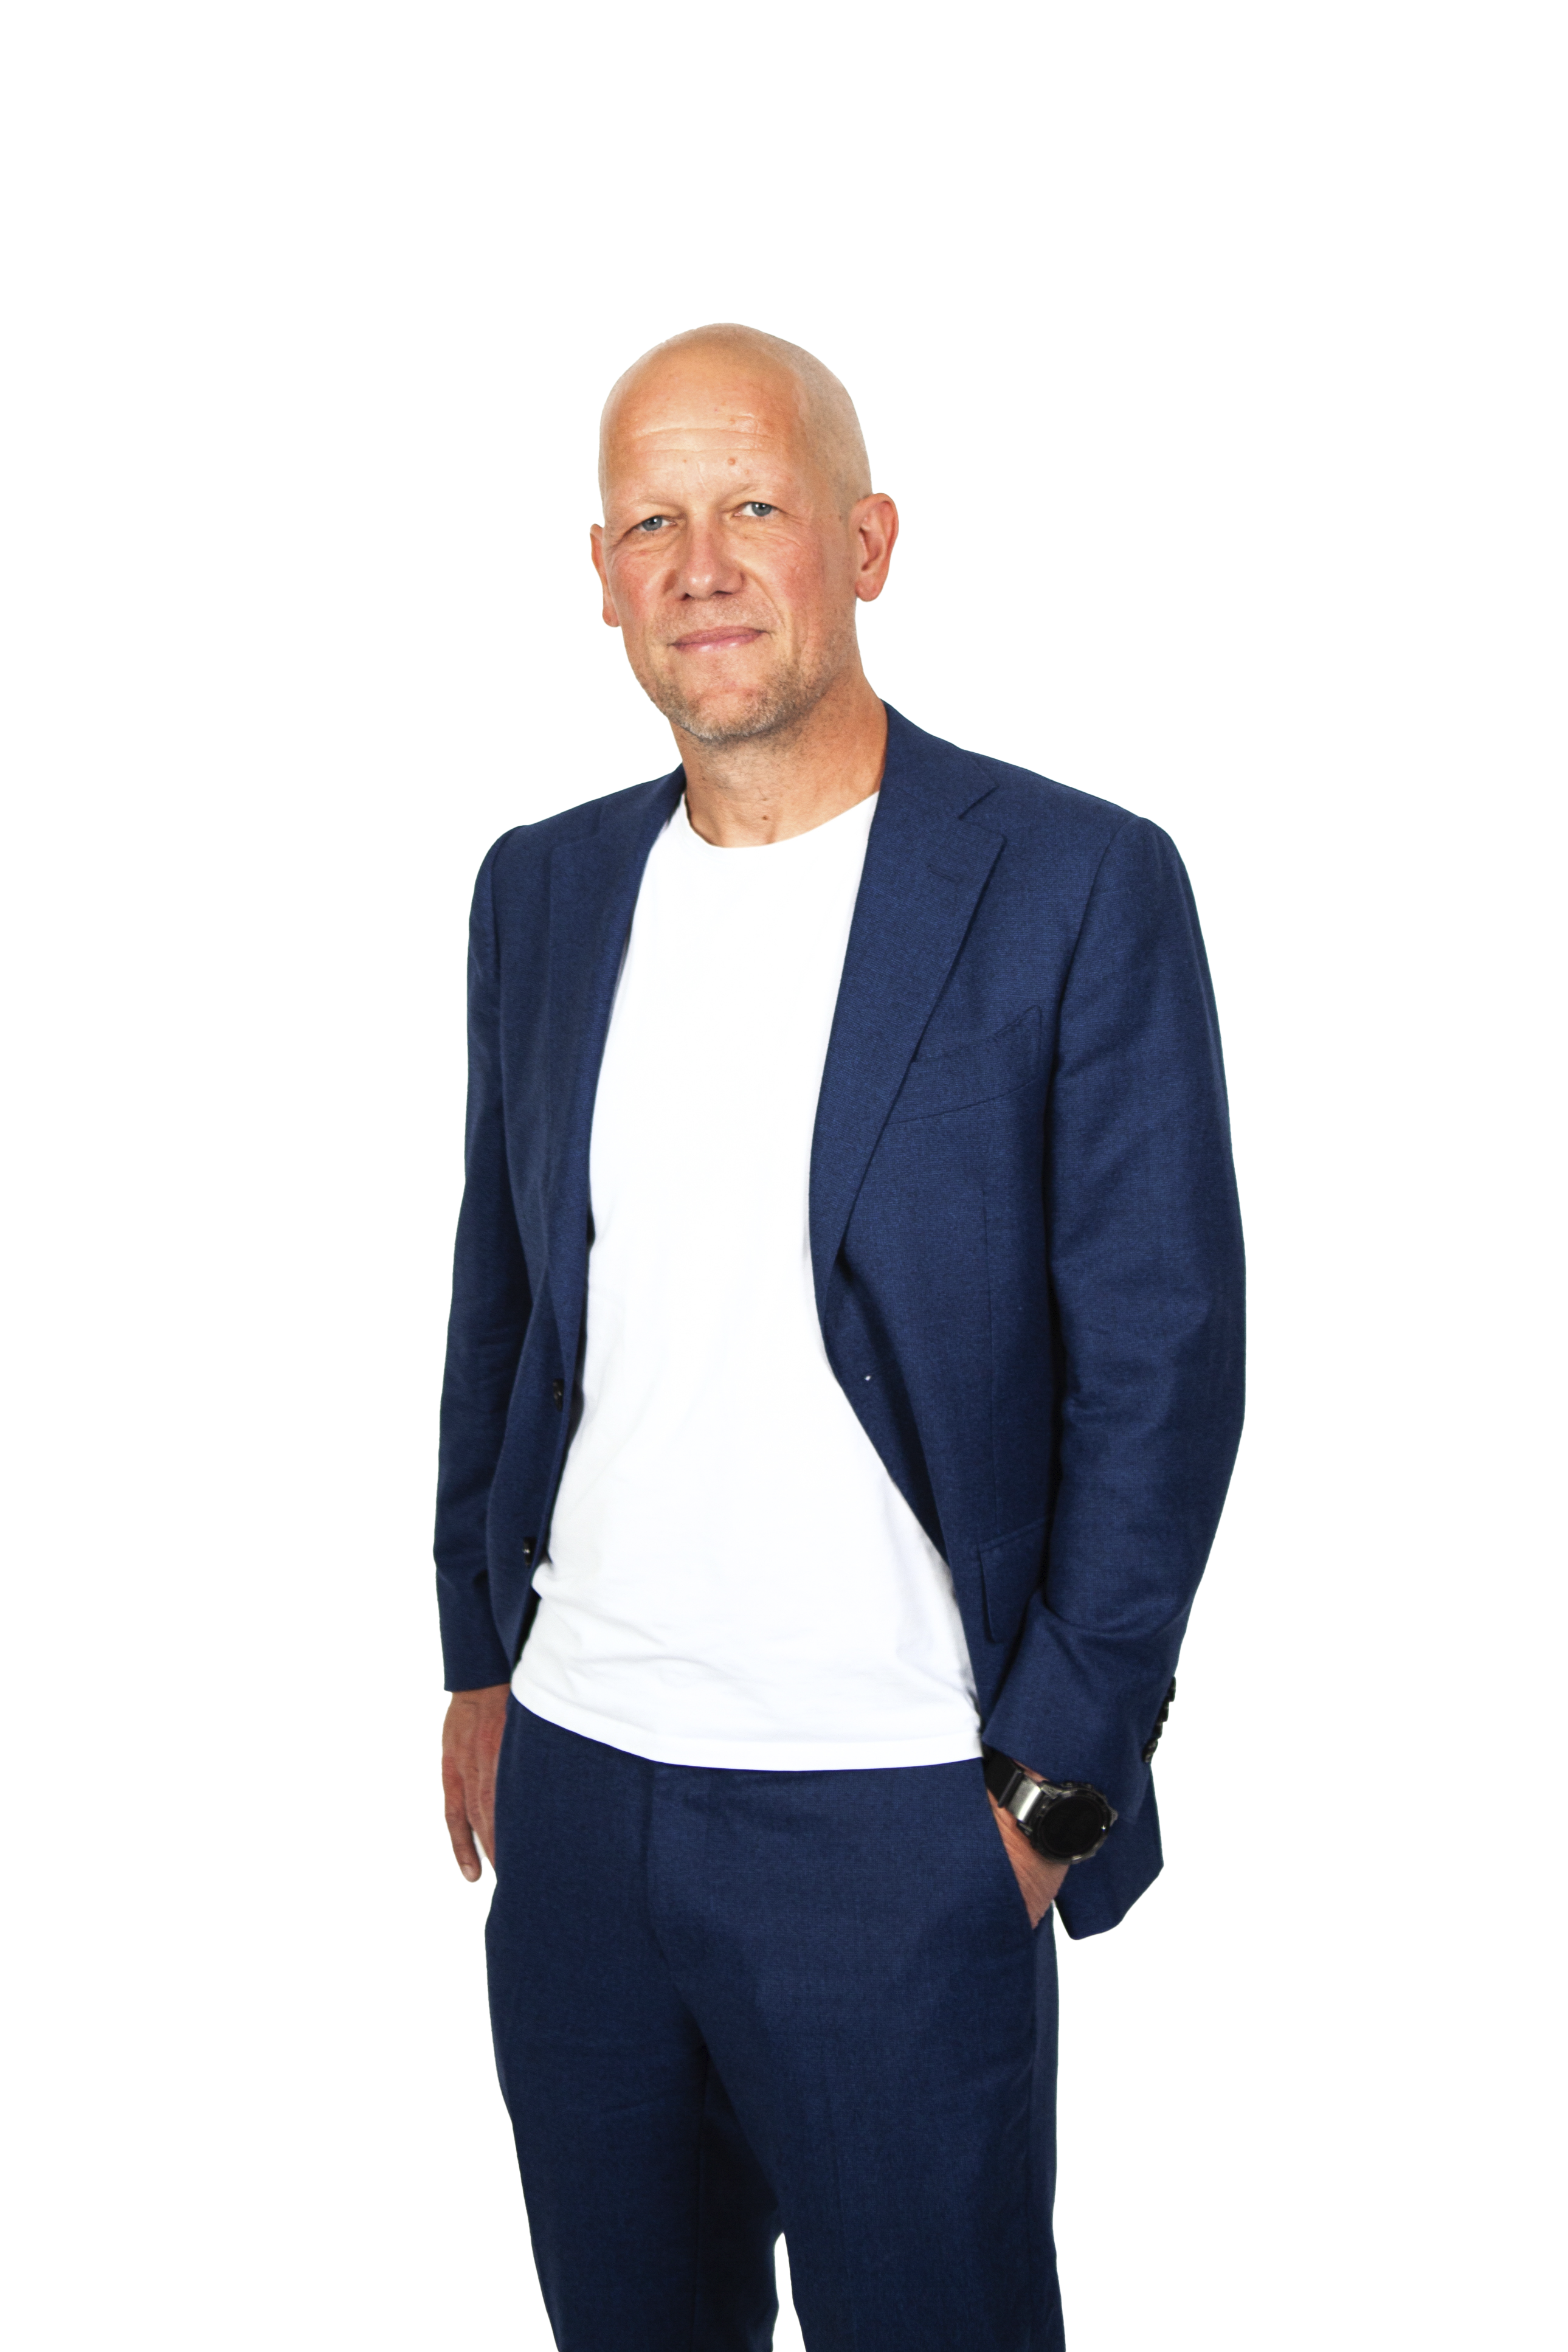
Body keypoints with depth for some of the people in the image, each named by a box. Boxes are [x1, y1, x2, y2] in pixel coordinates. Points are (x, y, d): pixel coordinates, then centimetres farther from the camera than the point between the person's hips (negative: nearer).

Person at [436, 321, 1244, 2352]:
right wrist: (478, 1661, 12)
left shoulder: (1078, 887, -9)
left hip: (894, 1816, -5)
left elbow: (1161, 1362, -8)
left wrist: (1056, 1777, -9)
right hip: (572, 1778, 5)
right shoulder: (542, 889, 7)